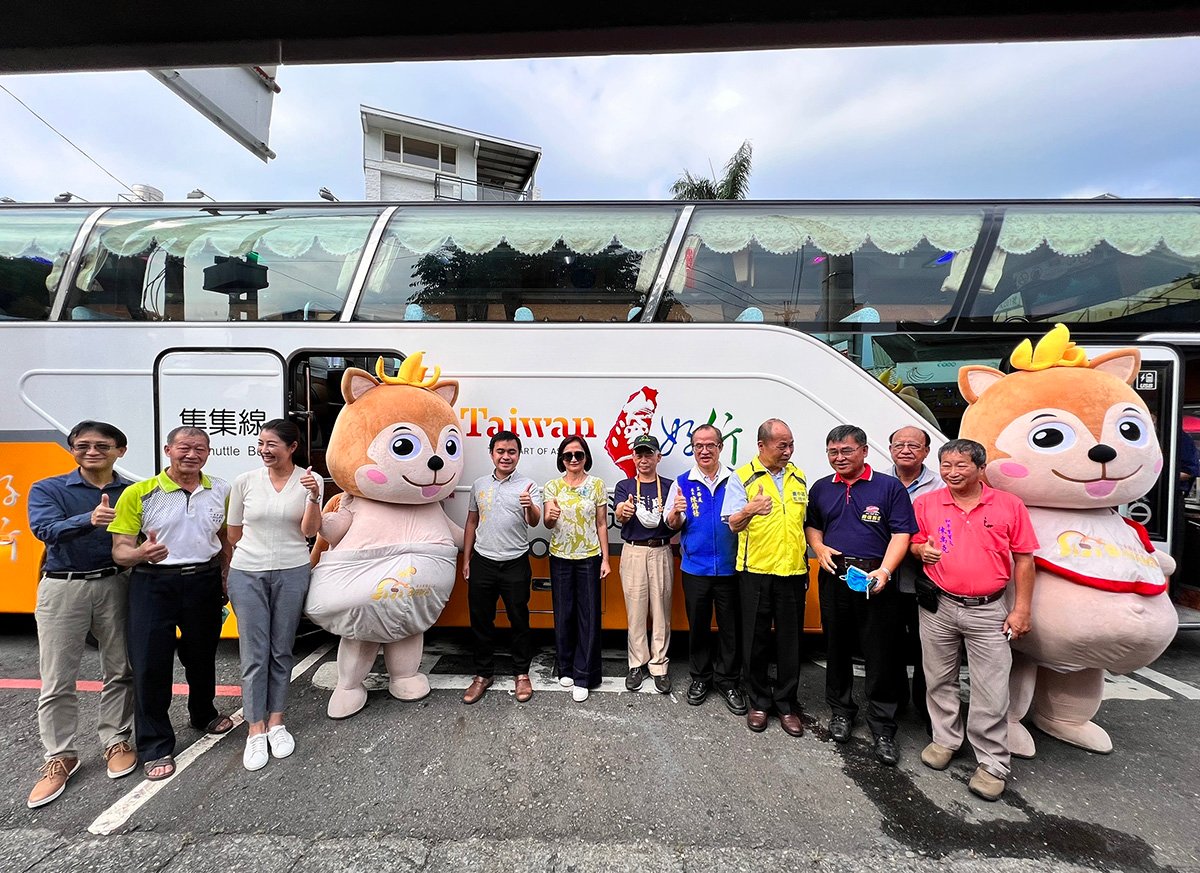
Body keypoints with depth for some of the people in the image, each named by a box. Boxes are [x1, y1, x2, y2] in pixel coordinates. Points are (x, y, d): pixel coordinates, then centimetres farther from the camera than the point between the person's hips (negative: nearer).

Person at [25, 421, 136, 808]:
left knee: (119, 671, 9)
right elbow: (45, 529, -18)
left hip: (116, 585, 1)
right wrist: (89, 520, -38)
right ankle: (60, 757, 22)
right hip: (63, 587, 0)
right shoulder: (47, 489, 0)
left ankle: (116, 741, 26)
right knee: (57, 679, 7)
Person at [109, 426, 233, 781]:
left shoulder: (221, 491, 1)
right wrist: (141, 553, -31)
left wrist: (225, 578, 6)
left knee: (202, 655, 18)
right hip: (153, 583, -2)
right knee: (150, 664, 2)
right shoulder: (138, 494, -8)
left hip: (205, 581, 3)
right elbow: (120, 550, -9)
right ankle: (155, 747, 20)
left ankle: (203, 714, 43)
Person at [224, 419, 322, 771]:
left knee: (281, 652, 10)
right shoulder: (245, 481, -2)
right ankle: (256, 729, 15)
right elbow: (233, 534, 9)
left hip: (291, 574, 0)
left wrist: (313, 497, -23)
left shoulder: (309, 480, -4)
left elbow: (310, 531, -9)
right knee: (254, 654, 3)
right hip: (247, 575, 0)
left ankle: (276, 722, 24)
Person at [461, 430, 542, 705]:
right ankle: (483, 675, 29)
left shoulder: (528, 486, -6)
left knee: (519, 621, 9)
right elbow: (472, 523, 13)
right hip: (482, 563, 3)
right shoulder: (479, 485, 5)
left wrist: (530, 506, -42)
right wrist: (466, 559, 11)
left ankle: (521, 674, 27)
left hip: (515, 565, -3)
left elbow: (534, 522, -19)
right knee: (481, 621, 12)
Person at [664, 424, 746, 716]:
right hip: (695, 568, 1)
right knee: (698, 626, 14)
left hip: (729, 568, 0)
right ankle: (700, 678, 32)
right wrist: (676, 512, -20)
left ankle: (728, 682, 27)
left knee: (731, 628, 10)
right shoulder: (682, 483, 1)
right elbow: (672, 525, 1)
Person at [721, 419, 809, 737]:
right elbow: (733, 525, -8)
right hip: (756, 571, -3)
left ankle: (786, 703, 27)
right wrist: (749, 510, -30)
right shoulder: (742, 477, -3)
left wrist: (808, 565, 14)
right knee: (756, 639, 8)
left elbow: (806, 522, 18)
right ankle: (759, 701, 26)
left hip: (793, 571, 3)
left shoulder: (799, 477, 10)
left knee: (790, 640, 11)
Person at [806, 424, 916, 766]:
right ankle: (841, 711, 32)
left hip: (875, 581, -4)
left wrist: (884, 571, -21)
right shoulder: (821, 489, 11)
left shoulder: (890, 487, -2)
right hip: (834, 578, 4)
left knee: (880, 655, 2)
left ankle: (882, 728, 17)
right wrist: (819, 548, 1)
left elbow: (901, 533, -8)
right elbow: (812, 525, 21)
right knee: (837, 648, 14)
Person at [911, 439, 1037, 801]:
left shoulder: (1009, 505, -1)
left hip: (988, 610, -1)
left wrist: (1022, 609, -2)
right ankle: (945, 739, 31)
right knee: (940, 681, 13)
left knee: (991, 692, 3)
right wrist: (921, 550, -12)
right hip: (938, 607, 2)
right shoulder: (926, 503, 2)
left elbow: (1023, 560, 1)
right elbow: (913, 543, 11)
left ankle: (992, 763, 17)